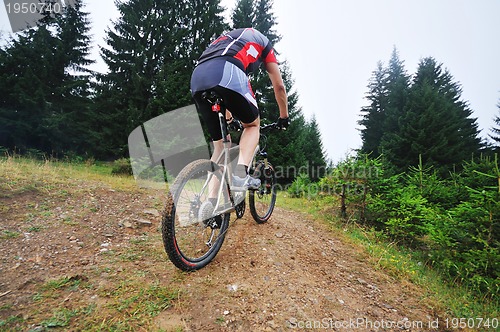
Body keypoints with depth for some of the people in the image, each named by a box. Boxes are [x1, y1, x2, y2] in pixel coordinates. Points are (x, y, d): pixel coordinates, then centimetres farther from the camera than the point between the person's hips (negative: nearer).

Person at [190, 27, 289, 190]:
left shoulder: (225, 38, 45)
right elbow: (279, 86, 29)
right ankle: (241, 174, -3)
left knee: (220, 144, 15)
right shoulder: (262, 41, 31)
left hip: (197, 79, 6)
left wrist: (228, 118, 53)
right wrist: (284, 117, 40)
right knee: (252, 124, 18)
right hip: (228, 74, -5)